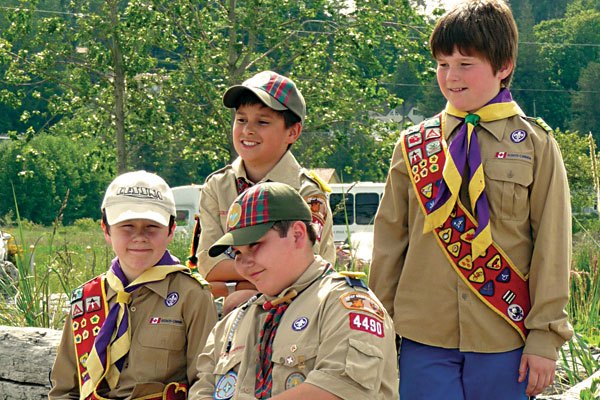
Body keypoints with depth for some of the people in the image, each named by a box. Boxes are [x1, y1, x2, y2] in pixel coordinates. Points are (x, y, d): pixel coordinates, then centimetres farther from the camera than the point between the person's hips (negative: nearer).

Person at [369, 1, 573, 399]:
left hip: (504, 339, -1)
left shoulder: (535, 145, 2)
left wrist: (544, 338, -4)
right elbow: (389, 242, 11)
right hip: (424, 338, 2)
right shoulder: (413, 145, 8)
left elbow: (552, 246, 0)